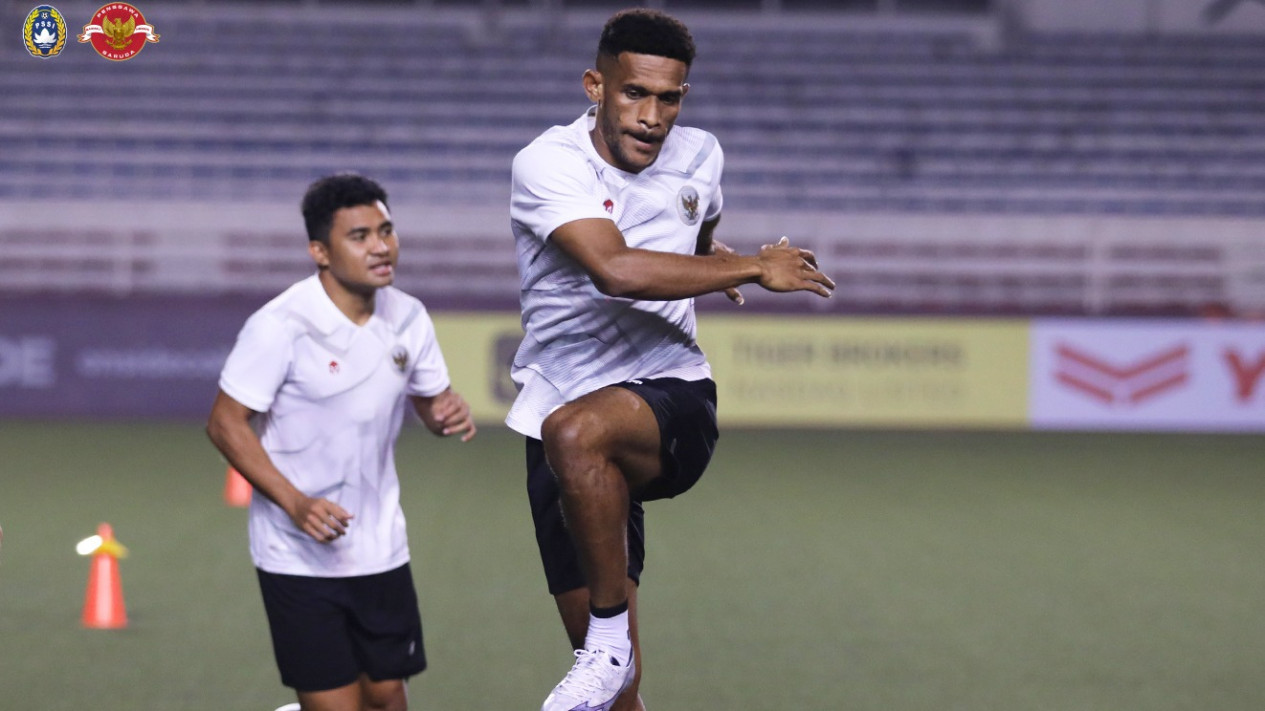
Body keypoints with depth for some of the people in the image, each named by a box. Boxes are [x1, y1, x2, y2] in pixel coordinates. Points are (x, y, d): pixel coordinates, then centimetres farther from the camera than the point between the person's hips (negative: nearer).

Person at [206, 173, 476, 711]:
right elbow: (226, 424, -13)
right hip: (299, 557, -5)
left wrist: (450, 412, -11)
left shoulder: (407, 318, 1)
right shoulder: (280, 326, -16)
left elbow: (429, 398, 15)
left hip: (381, 550, 6)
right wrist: (295, 503, -23)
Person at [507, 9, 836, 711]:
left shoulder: (699, 156, 3)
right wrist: (754, 268, -24)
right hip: (558, 412, 0)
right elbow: (616, 269, -30)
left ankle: (611, 641, -24)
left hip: (669, 395, 0)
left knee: (575, 433, -36)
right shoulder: (548, 164, -13)